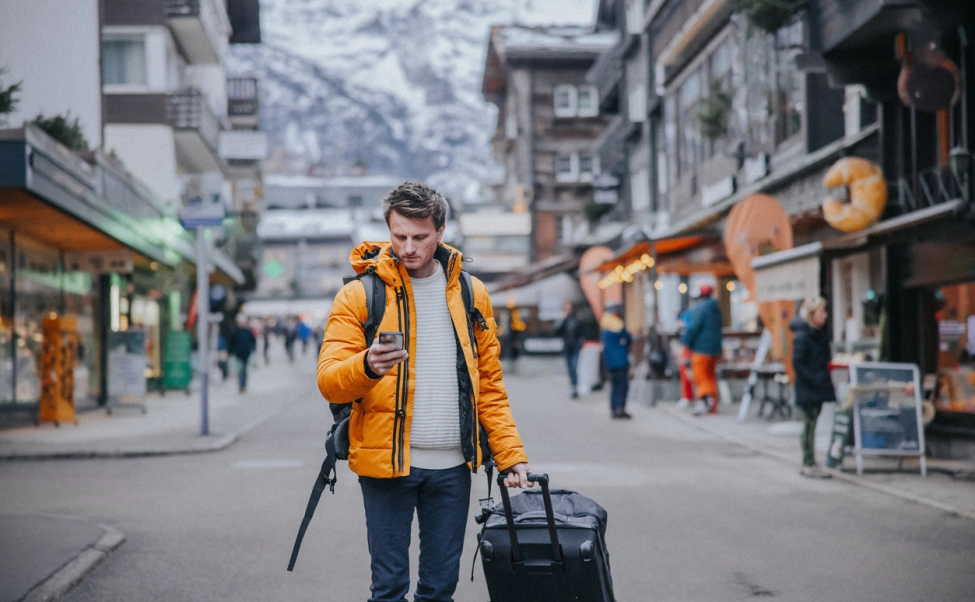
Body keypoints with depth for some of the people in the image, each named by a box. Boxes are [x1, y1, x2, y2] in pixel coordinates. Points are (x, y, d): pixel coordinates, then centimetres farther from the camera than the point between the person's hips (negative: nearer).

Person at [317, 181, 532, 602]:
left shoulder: (471, 294, 9)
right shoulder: (360, 294, -2)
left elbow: (489, 387, 12)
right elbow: (329, 382, -10)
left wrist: (511, 454, 4)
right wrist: (367, 367, -31)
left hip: (452, 467, 3)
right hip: (386, 464, -3)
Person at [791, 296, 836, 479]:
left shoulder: (819, 334, 13)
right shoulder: (802, 335, -15)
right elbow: (797, 363, -19)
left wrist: (826, 382, 16)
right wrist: (814, 379, -23)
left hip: (818, 388, 9)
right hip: (807, 389, -9)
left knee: (810, 424, 12)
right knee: (810, 424, -5)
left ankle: (808, 465, 17)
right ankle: (809, 465, -1)